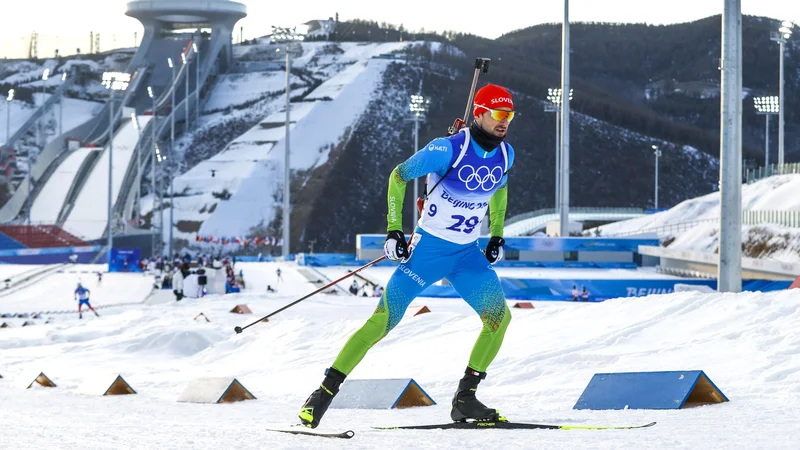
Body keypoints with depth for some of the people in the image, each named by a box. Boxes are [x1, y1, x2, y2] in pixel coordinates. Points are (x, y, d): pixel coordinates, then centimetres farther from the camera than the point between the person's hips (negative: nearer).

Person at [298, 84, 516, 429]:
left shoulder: (505, 154, 0)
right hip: (428, 248, -6)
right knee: (383, 320, -12)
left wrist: (497, 236, 16)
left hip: (467, 254, 6)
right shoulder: (448, 149, -19)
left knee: (499, 316, -10)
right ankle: (326, 392, -5)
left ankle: (465, 399, 1)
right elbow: (399, 176, -9)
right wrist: (394, 230, -12)